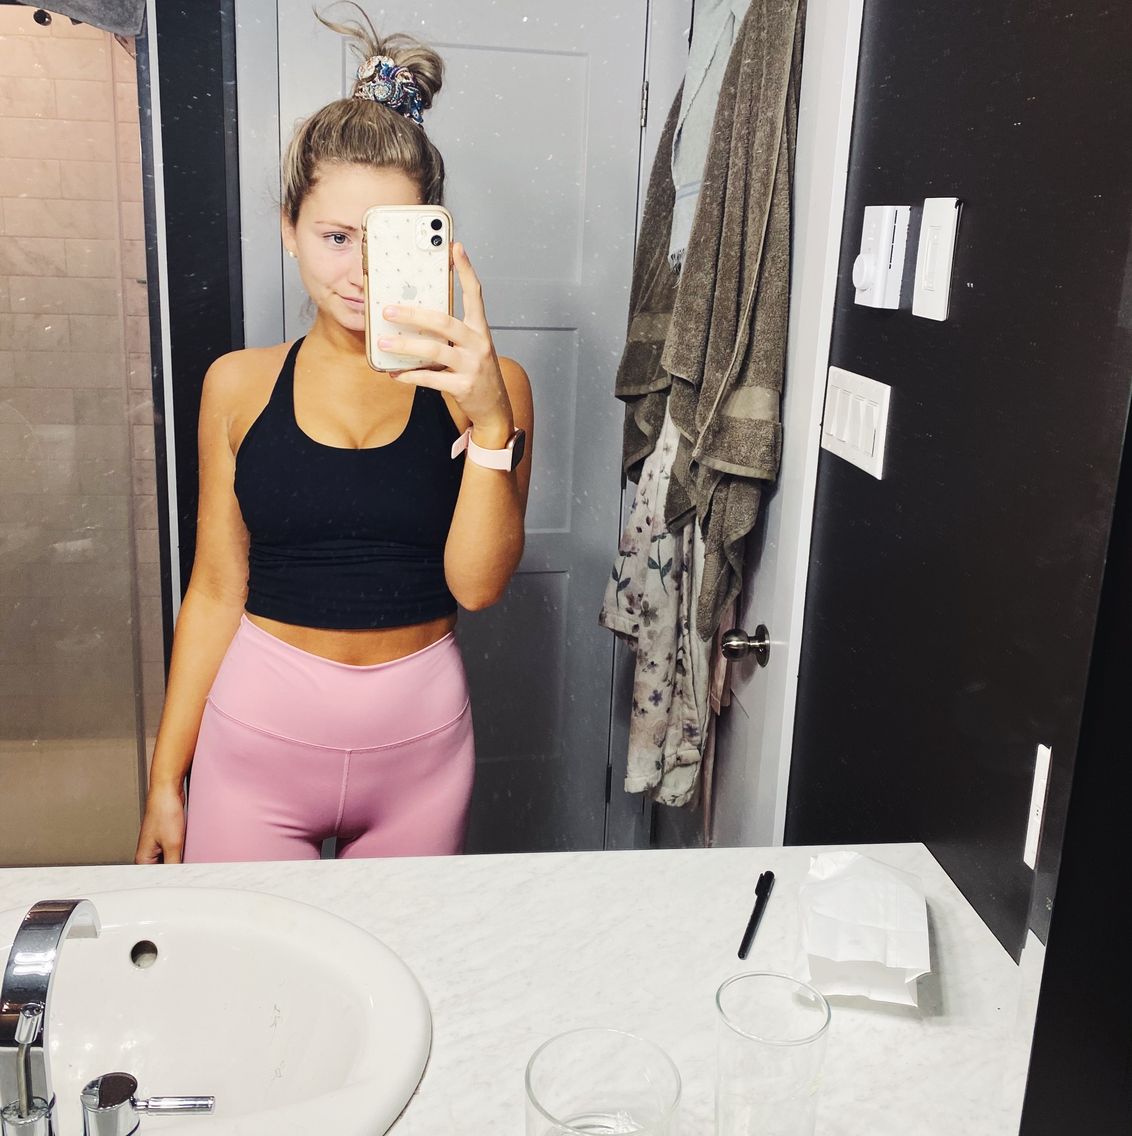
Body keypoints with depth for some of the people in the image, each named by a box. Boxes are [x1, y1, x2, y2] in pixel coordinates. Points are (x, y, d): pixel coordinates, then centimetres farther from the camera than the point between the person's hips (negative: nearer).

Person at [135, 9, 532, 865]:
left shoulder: (482, 385, -6)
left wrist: (490, 419, -26)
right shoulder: (240, 386, -1)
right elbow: (216, 592, 3)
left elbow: (477, 585, -13)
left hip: (418, 739, 0)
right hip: (257, 734, 1)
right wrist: (165, 779, 6)